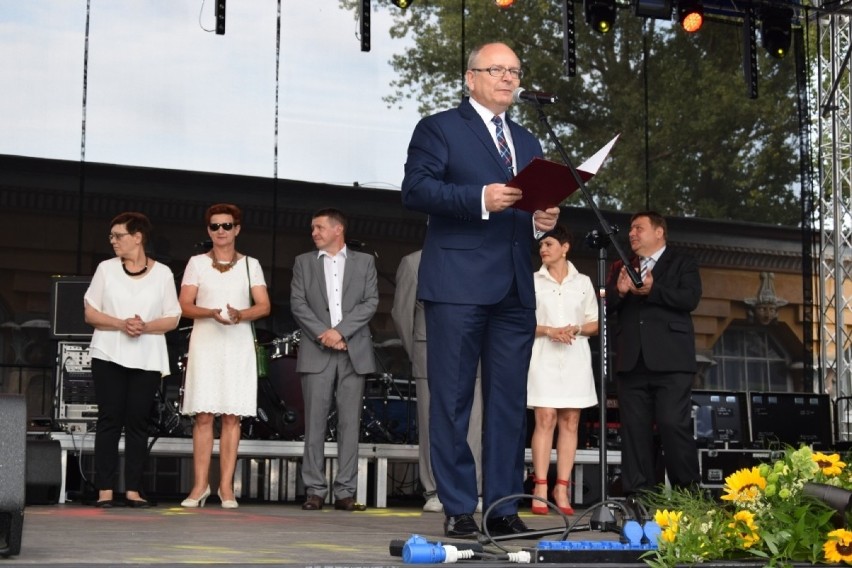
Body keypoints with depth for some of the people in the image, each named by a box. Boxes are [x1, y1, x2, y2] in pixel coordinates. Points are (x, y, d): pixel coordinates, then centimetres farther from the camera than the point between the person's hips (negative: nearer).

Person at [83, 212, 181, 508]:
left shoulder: (162, 273, 4)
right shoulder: (106, 269, 6)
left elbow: (172, 319, 4)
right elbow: (90, 313, 3)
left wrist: (145, 327, -15)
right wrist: (121, 323, -13)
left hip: (147, 360, 0)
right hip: (109, 356, 0)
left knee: (138, 422, 0)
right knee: (109, 420, -3)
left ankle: (133, 490, 3)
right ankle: (105, 491, -1)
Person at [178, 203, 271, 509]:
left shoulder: (250, 265, 12)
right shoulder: (197, 263, 10)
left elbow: (264, 306, 4)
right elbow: (184, 305, 2)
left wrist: (240, 315, -17)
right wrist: (211, 313, -17)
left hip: (238, 344, 1)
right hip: (205, 343, -1)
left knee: (231, 416, -2)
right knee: (203, 416, -6)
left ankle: (226, 487, -1)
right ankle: (200, 486, -4)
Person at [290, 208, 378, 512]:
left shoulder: (364, 262, 12)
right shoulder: (304, 262, 14)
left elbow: (370, 302, 2)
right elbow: (298, 303, 4)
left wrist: (340, 331, -10)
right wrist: (323, 334, -9)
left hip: (354, 351, 0)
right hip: (316, 352, 0)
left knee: (350, 423, -2)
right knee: (315, 422, -2)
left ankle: (345, 492, -1)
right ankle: (315, 490, 1)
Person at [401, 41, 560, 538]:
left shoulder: (528, 142, 23)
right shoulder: (439, 128, 4)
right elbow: (415, 189, -8)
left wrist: (544, 220, 1)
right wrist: (481, 199, -19)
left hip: (515, 289, 6)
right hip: (458, 286, -6)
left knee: (510, 403, 5)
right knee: (453, 400, -3)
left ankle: (503, 507, 11)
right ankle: (458, 510, 2)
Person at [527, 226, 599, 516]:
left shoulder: (583, 282, 14)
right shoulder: (532, 281, 11)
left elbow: (595, 323, 12)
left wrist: (576, 329, -9)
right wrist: (548, 330, -11)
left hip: (575, 356, 2)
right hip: (543, 355, -2)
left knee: (570, 422, -2)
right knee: (545, 419, -11)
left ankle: (562, 489, -2)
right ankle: (540, 489, -12)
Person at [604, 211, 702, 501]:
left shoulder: (682, 263, 9)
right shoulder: (620, 268, 22)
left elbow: (690, 298, -7)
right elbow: (605, 306, 13)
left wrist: (652, 290, -17)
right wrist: (619, 291, -8)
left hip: (670, 360, -4)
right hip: (632, 362, 4)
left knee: (674, 425, -11)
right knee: (634, 430, 2)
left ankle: (688, 493, -1)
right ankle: (637, 497, 4)